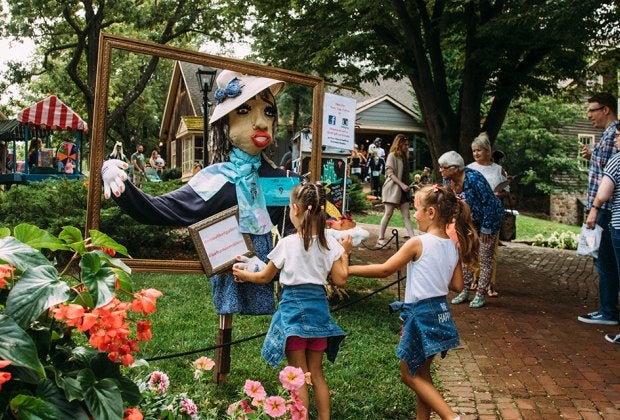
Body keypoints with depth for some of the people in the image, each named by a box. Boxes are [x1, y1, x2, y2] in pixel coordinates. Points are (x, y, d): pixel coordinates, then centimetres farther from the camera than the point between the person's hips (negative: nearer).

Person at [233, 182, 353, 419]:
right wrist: (345, 253, 11)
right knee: (316, 374, 17)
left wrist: (243, 274, 18)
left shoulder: (287, 243, -12)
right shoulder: (330, 243, -4)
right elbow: (340, 280, -2)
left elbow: (265, 277, 0)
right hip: (319, 308, 4)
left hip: (293, 307, -4)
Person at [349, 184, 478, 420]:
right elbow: (457, 286, 5)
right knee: (421, 373, 20)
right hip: (440, 312, 8)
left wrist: (348, 269, -5)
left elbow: (384, 270, -13)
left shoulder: (418, 243, -17)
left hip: (421, 315, -8)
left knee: (410, 375, 8)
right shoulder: (454, 246, 2)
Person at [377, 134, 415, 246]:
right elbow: (390, 172, -14)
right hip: (393, 188, -7)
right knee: (388, 214, -3)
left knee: (406, 215, 1)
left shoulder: (403, 156, 16)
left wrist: (408, 185, 6)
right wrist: (402, 184, -20)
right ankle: (380, 239, 4)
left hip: (403, 190, 7)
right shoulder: (392, 155, -5)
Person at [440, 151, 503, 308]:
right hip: (469, 223, 7)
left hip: (488, 220, -7)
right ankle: (465, 292, 17)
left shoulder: (473, 178, -31)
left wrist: (486, 228, -23)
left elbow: (488, 203, -27)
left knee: (485, 258, -1)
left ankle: (480, 295, 6)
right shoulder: (447, 182, -10)